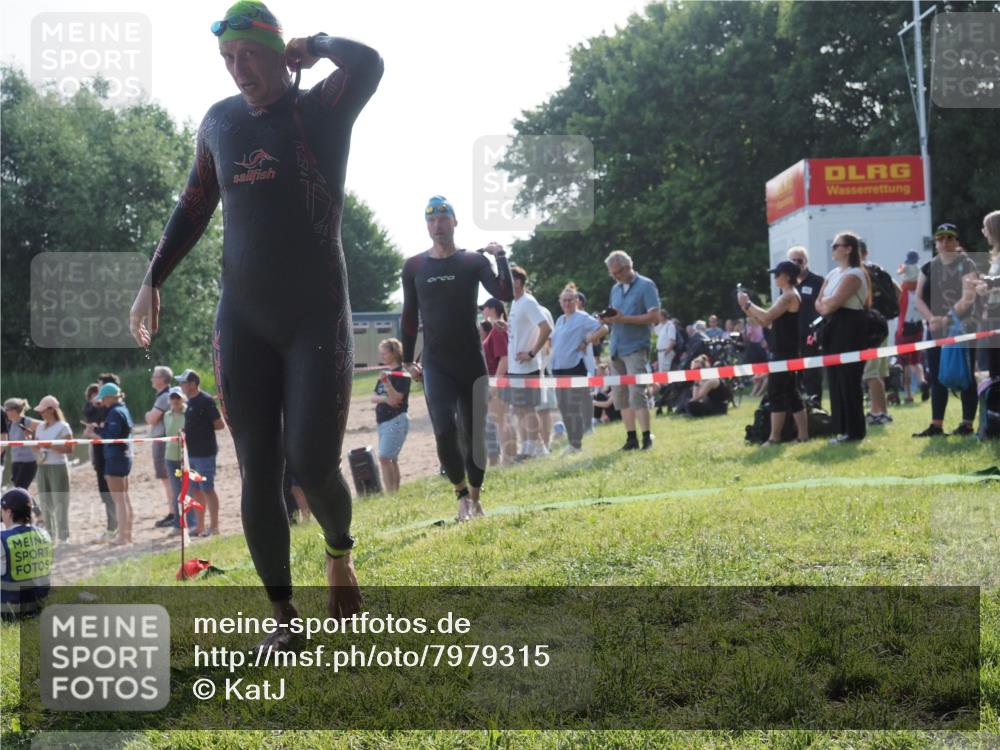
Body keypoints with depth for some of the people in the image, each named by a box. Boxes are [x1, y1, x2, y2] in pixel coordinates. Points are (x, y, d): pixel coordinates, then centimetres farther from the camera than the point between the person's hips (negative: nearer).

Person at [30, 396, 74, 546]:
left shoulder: (63, 427, -5)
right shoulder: (40, 427, 14)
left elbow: (69, 449, -12)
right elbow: (36, 446, 19)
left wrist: (51, 446, -18)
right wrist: (37, 450, -3)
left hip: (58, 467, -7)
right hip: (43, 467, 7)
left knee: (60, 502, -6)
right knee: (45, 502, 8)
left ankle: (64, 537, -1)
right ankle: (50, 535, 18)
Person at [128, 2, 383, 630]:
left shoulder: (323, 110, -5)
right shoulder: (220, 121, 9)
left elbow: (368, 64, -27)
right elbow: (195, 208, 20)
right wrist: (153, 282, 16)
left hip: (318, 319, -4)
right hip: (242, 321, 4)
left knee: (313, 465, -11)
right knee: (258, 472, 0)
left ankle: (340, 553, 23)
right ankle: (285, 618, 10)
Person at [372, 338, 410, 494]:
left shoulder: (401, 373, -9)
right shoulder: (384, 373, 14)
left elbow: (396, 399, -18)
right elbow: (373, 397, 11)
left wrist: (386, 382, -32)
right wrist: (384, 399, -10)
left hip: (396, 420, -8)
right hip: (383, 421, 8)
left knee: (384, 457, -16)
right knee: (391, 459, 10)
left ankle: (391, 493, -14)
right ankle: (395, 492, 14)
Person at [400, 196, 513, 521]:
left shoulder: (473, 261, -1)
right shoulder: (413, 267, 3)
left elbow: (505, 295, -13)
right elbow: (410, 316, 10)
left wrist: (501, 258, -21)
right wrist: (407, 359, 10)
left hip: (471, 361, 0)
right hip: (435, 364, 0)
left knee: (474, 434, 5)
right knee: (445, 430, -17)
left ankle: (475, 498, 21)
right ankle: (461, 493, 2)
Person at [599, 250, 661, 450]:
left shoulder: (645, 286, -4)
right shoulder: (615, 289, 16)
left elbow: (655, 316, -11)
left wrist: (624, 319, -18)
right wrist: (607, 319, -1)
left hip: (636, 348, -7)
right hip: (616, 349, 7)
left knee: (636, 394, -13)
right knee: (620, 396, 5)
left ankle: (646, 437, -9)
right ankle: (631, 437, 11)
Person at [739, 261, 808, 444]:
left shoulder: (789, 296, -14)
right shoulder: (787, 296, 18)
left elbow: (767, 316, -23)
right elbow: (766, 321, 16)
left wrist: (748, 304, -13)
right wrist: (747, 309, 6)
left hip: (786, 353, -10)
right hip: (784, 352, 10)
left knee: (776, 392, -9)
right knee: (789, 393, 11)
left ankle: (775, 437, -8)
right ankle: (803, 435, 13)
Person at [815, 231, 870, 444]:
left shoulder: (853, 275, -12)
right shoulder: (833, 274, 17)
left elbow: (834, 303, -20)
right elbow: (819, 303, 13)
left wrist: (826, 303, 0)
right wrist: (825, 306, -7)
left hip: (849, 329, -9)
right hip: (833, 328, 9)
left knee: (848, 380, -7)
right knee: (835, 380, 9)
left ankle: (854, 430, -2)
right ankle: (841, 428, 14)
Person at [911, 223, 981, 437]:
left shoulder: (966, 265, -4)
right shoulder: (929, 268, 12)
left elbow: (968, 298, -15)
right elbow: (918, 298, 6)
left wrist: (948, 318, -21)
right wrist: (931, 318, -11)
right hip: (935, 331, 6)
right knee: (937, 378, 6)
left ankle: (967, 424, 2)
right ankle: (936, 425, 10)